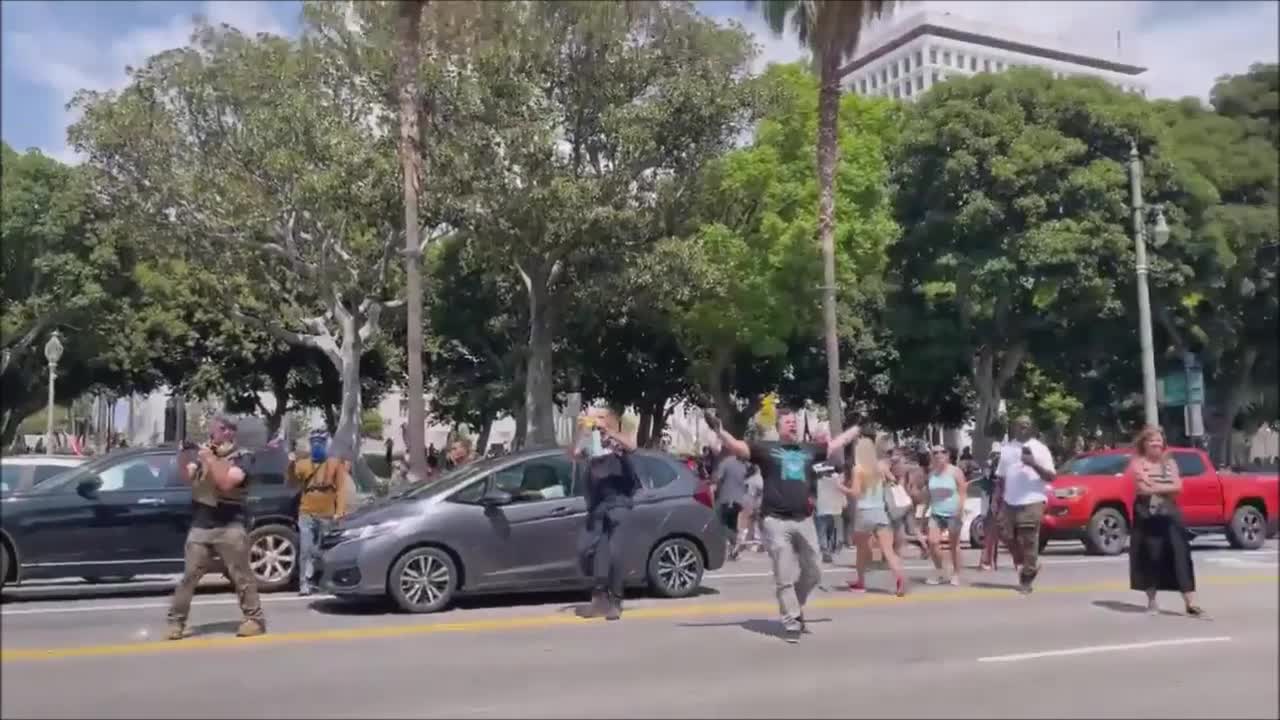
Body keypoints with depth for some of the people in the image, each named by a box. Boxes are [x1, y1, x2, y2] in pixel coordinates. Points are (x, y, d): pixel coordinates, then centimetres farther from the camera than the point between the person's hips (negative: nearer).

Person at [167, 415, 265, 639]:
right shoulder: (204, 452, 14)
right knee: (189, 576, 2)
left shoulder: (242, 457, -3)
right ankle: (176, 621, 8)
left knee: (242, 577, 1)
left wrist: (210, 460, -15)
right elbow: (185, 476, 6)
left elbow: (226, 482, -16)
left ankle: (255, 620, 8)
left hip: (230, 528, -4)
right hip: (200, 527, 4)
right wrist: (183, 455, -9)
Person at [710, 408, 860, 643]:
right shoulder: (766, 449, 1)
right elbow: (735, 446, -8)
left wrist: (859, 427, 30)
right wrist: (718, 429, -23)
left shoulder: (810, 450, 14)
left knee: (814, 573, 13)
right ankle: (792, 623, 8)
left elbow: (838, 442, 25)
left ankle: (794, 606, 37)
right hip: (776, 521, -5)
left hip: (804, 520, 5)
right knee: (785, 577, -1)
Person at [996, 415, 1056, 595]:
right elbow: (1001, 476, 17)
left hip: (1032, 501, -5)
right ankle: (1028, 567, 28)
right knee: (1010, 538, 6)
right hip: (1010, 501, 5)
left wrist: (1034, 464, -19)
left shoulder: (1039, 448, 0)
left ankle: (1026, 578, 3)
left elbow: (1051, 476, -4)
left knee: (1029, 541, -5)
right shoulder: (1006, 448, 13)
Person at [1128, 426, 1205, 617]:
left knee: (1180, 554, -6)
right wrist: (1166, 487, -8)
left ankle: (1190, 603, -8)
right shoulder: (1138, 463, -1)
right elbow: (1143, 488, -14)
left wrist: (1155, 486, -13)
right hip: (1147, 514, -3)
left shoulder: (1169, 462, 11)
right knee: (1150, 556, 1)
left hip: (1169, 513, 3)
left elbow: (1178, 486, -2)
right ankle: (1151, 601, 13)